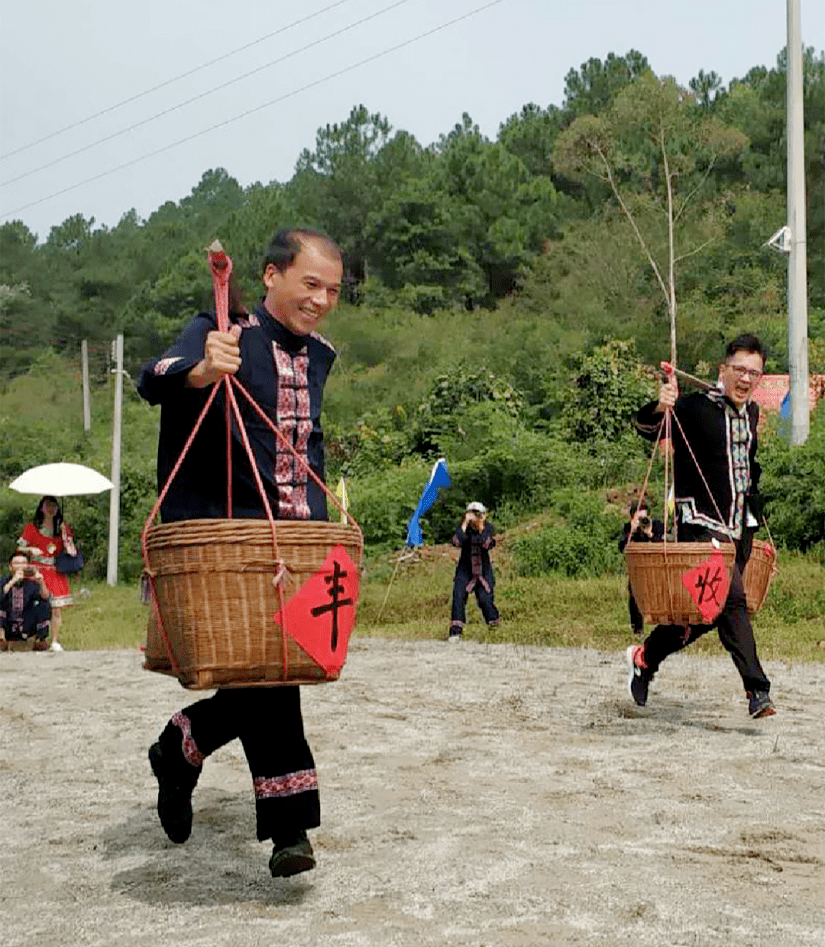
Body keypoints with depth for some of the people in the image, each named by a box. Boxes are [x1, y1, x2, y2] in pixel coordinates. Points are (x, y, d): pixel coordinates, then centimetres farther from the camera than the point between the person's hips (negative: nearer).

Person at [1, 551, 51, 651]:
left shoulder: (31, 583, -1)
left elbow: (46, 597, -19)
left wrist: (41, 583, -37)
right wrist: (13, 581, -39)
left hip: (25, 629, 1)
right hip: (8, 629, -1)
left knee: (44, 606, -18)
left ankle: (41, 639, -11)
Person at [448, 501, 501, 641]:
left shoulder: (487, 528, -2)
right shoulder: (463, 527, -4)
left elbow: (488, 545, -17)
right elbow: (456, 542, -22)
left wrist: (482, 530, -26)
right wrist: (465, 525, -24)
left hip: (483, 568, 0)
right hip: (465, 568, 0)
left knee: (484, 598, -7)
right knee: (458, 596, -11)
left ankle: (494, 619, 23)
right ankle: (456, 631, -7)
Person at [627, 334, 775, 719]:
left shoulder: (751, 412, 13)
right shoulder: (695, 408, -10)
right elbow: (646, 429, -20)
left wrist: (752, 508, 27)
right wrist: (659, 409, -41)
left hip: (739, 527, 8)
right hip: (702, 524, -8)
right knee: (731, 599, -17)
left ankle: (644, 657, 26)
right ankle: (757, 689, -7)